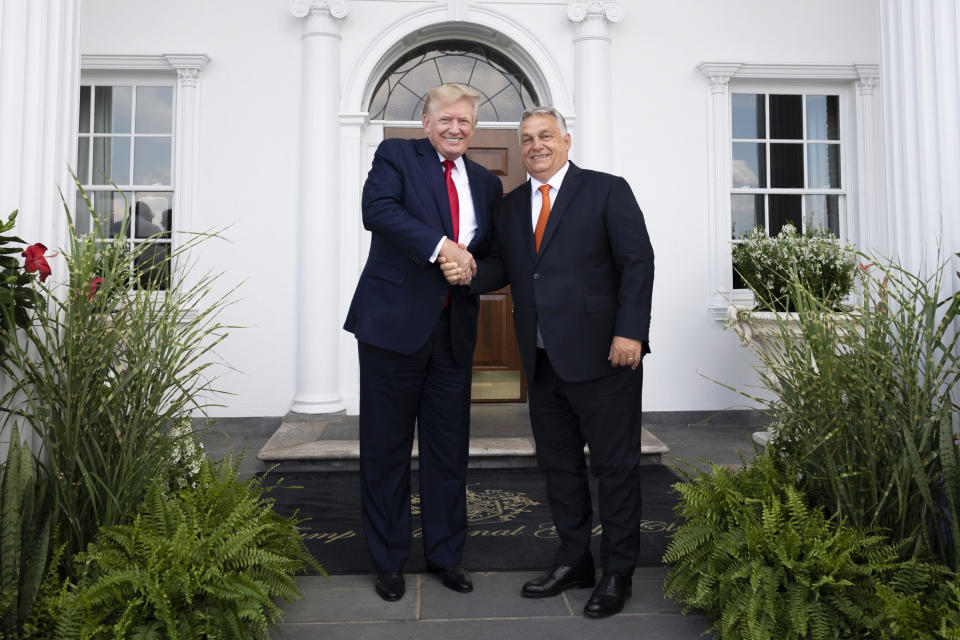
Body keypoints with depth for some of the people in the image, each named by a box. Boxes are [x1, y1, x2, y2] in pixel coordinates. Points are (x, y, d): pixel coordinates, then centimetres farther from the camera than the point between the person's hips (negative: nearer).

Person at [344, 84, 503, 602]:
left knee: (450, 446, 11)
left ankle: (445, 553, 27)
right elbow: (377, 209, -15)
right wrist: (440, 245, -22)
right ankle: (388, 559, 23)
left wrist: (470, 263, -4)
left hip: (454, 328, 4)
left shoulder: (486, 184, 17)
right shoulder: (396, 155, 4)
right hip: (393, 322, -4)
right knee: (386, 445, 6)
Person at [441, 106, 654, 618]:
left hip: (601, 355, -5)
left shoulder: (607, 190, -1)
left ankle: (617, 572, 21)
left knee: (615, 466, 5)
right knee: (558, 464, 15)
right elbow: (503, 266, 12)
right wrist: (470, 272, -10)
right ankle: (573, 561, 31)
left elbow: (638, 262, -7)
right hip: (542, 361, 6)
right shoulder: (511, 205, 15)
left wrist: (630, 332, -16)